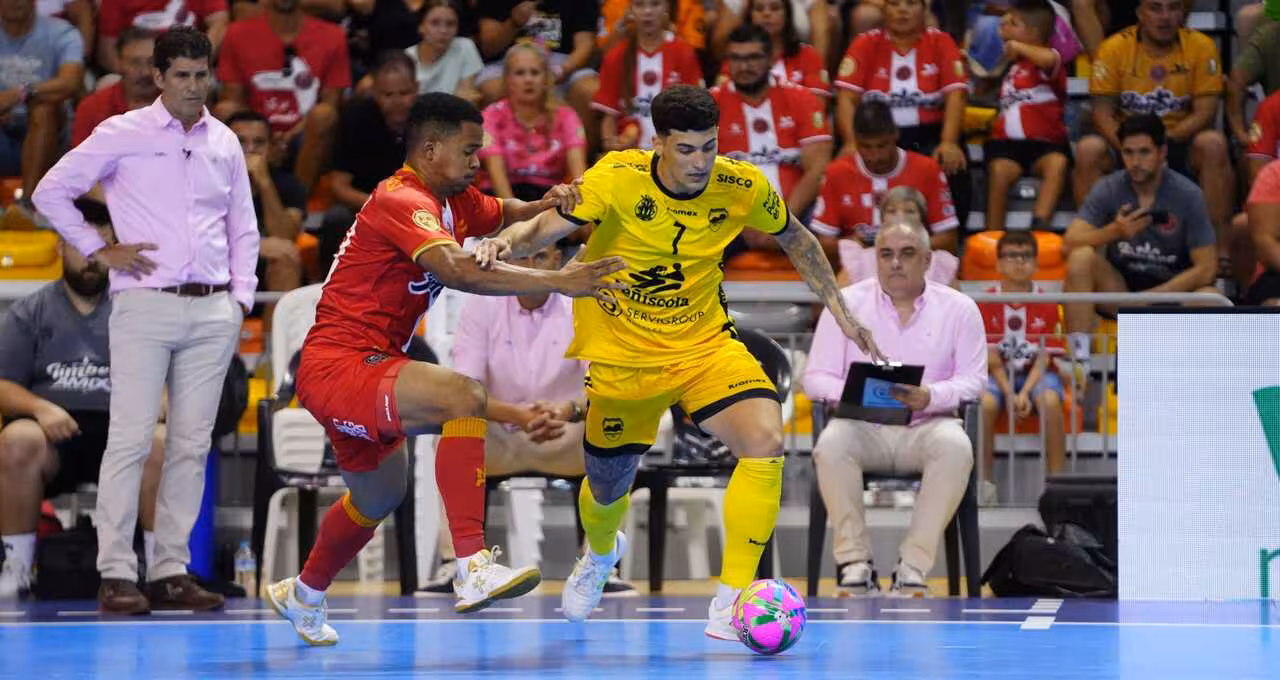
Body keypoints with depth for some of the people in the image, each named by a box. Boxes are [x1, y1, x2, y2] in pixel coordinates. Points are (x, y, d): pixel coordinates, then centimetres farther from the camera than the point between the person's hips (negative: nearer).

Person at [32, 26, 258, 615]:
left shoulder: (225, 143, 13)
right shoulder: (123, 135, 0)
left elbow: (243, 228, 20)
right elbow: (50, 191, 2)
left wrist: (241, 297, 10)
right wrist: (99, 250, -2)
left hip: (212, 312, 4)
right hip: (145, 306, -4)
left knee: (192, 444, 4)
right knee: (131, 440, -7)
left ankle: (171, 571, 9)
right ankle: (116, 573, -5)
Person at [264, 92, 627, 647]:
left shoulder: (453, 201, 10)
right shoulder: (402, 200, -18)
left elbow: (508, 216, 25)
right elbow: (456, 270, -34)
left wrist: (548, 204, 1)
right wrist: (557, 282, -38)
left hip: (362, 371, 11)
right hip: (337, 365, -11)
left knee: (380, 494, 31)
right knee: (463, 397, -33)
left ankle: (302, 595, 56)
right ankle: (473, 569, -40)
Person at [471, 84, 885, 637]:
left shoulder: (743, 187, -13)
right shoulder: (616, 180, -21)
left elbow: (797, 240, 7)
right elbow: (545, 226, -21)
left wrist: (841, 312, 9)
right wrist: (506, 243, -43)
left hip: (703, 343, 1)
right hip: (621, 355, -1)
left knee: (765, 440, -26)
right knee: (608, 489, 16)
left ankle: (730, 603, -18)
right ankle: (601, 554, 58)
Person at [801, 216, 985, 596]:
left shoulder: (958, 309, 7)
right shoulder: (846, 303, 8)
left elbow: (973, 379, 1)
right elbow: (816, 377, 5)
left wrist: (931, 397, -20)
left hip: (927, 425, 0)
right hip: (863, 425, 0)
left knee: (956, 446, -35)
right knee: (831, 445, -34)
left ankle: (914, 564, -30)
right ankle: (854, 560, -25)